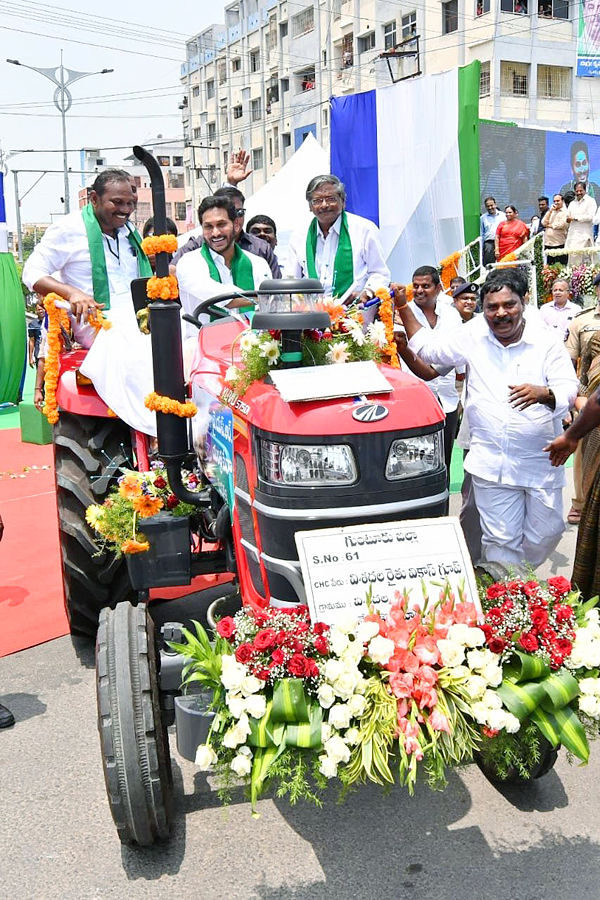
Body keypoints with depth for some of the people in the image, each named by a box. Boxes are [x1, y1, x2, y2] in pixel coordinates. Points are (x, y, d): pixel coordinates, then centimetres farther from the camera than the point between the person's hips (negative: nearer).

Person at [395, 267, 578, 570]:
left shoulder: (546, 343, -3)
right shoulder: (473, 336, 4)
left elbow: (569, 388, -9)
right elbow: (427, 347, 14)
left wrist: (543, 394, -31)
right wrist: (403, 307, 10)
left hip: (540, 462, 0)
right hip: (491, 462, 0)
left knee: (545, 534, 11)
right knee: (500, 539, 3)